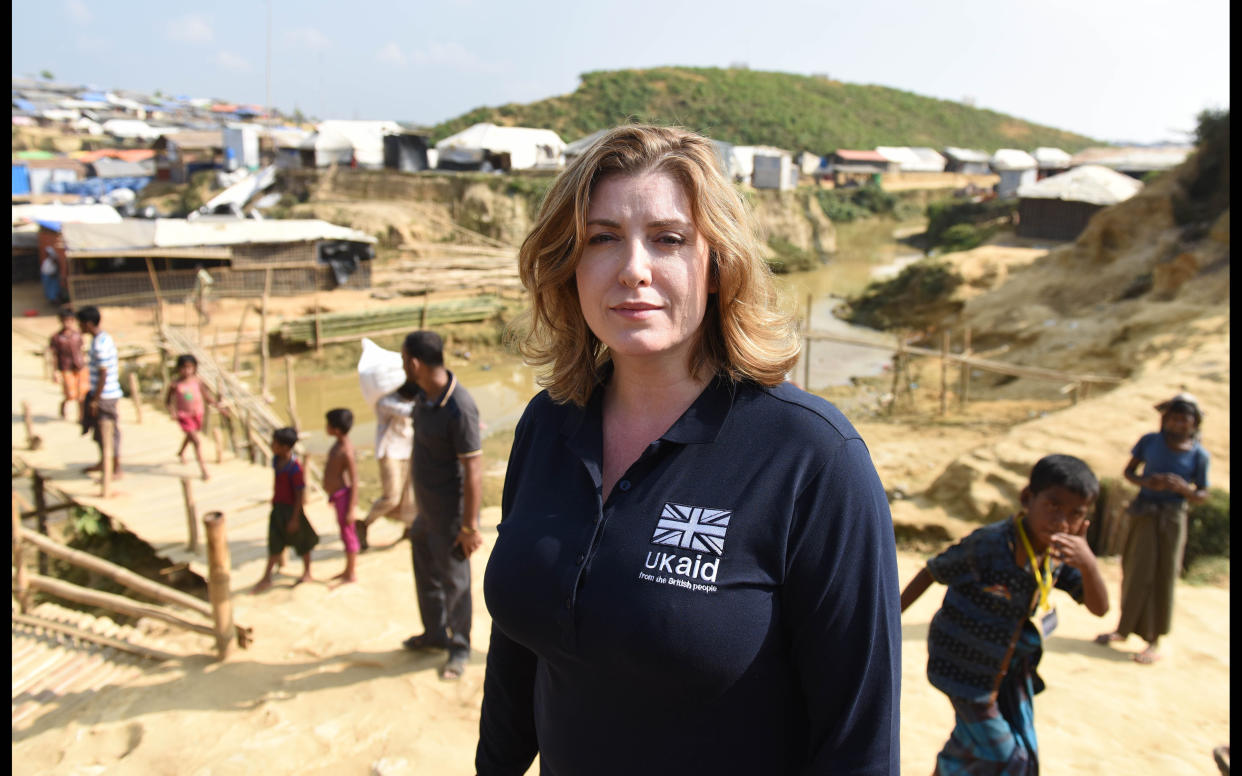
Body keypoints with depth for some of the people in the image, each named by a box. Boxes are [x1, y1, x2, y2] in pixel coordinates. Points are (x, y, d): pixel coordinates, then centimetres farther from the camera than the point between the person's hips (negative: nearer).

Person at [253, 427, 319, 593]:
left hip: (292, 509, -7)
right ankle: (266, 577, 17)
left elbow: (300, 495, -21)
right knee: (274, 543, 10)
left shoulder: (294, 468, -25)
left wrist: (295, 519, -19)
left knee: (301, 542, 11)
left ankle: (307, 573, 28)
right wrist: (274, 503, 19)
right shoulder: (276, 460, -1)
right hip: (278, 507, 7)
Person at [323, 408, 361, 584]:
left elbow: (354, 482, -22)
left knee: (348, 533, 3)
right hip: (337, 495, 10)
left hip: (344, 496, -10)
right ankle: (348, 570, 34)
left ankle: (352, 574, 15)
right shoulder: (338, 444, 5)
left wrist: (351, 509, -22)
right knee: (345, 533, 20)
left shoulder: (346, 452, -24)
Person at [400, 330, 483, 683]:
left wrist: (470, 527, -23)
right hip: (426, 509, 9)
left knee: (454, 580, 8)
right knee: (426, 573, 24)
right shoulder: (423, 394, -1)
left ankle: (459, 648, 28)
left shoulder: (459, 409, -29)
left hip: (450, 514, -9)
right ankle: (435, 633, 45)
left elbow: (473, 470, -26)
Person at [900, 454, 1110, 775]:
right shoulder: (988, 544, -27)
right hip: (966, 666, -6)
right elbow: (933, 570, -15)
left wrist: (1088, 564, -31)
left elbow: (1099, 608, -11)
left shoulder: (1061, 551, -8)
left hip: (1012, 669, 6)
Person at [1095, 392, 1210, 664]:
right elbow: (1129, 471, 7)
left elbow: (1202, 495, 1)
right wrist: (1145, 482, -13)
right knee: (1135, 572, 9)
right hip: (1143, 512, 2)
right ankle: (1124, 629, 24)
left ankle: (1154, 642, 8)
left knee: (1163, 577, 0)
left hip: (1172, 518, -2)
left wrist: (1182, 487, -19)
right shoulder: (1150, 441, 0)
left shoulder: (1199, 455, -4)